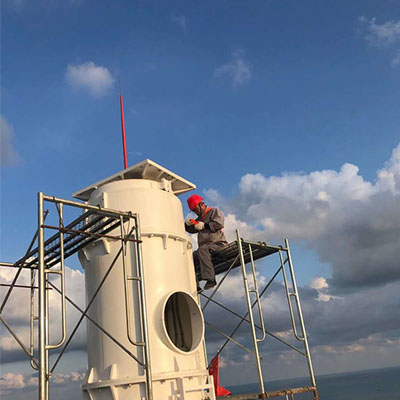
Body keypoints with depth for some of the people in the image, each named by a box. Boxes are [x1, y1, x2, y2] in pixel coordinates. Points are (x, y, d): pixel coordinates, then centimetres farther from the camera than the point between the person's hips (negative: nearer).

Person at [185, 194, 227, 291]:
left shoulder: (214, 211, 5)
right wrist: (187, 224, 6)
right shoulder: (200, 218, 27)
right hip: (205, 246, 8)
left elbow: (218, 224, -13)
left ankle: (210, 279, -42)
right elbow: (191, 230, 28)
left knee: (203, 249, -35)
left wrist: (204, 225, -13)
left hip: (218, 244, -8)